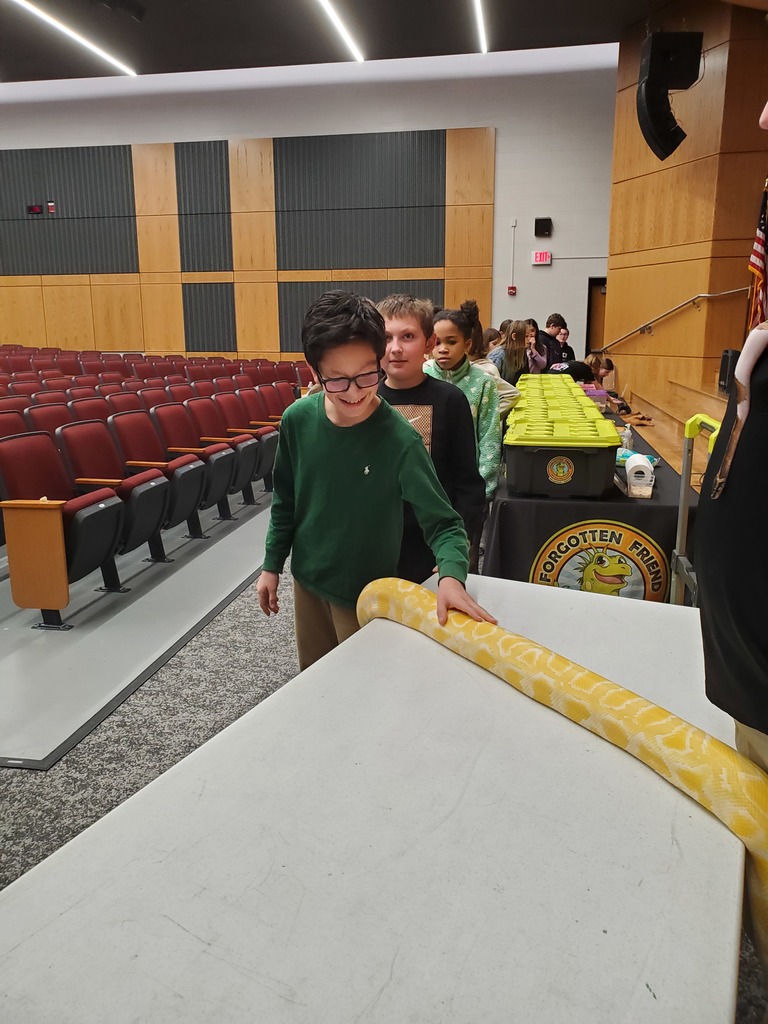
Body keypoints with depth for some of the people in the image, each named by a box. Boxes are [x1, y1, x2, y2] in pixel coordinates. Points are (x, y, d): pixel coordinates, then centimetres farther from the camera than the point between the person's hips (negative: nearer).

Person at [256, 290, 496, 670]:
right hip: (307, 580, 4)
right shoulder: (297, 420, -13)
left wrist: (451, 576, -42)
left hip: (366, 591, -4)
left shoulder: (399, 439, -26)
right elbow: (284, 500, 2)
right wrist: (272, 564, 6)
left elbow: (443, 522, -24)